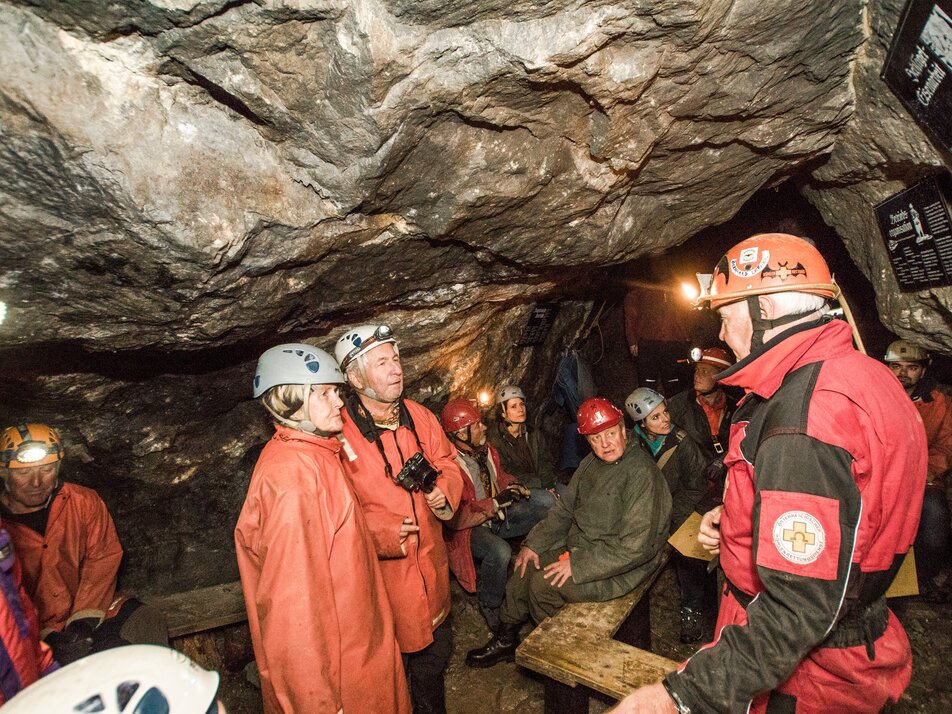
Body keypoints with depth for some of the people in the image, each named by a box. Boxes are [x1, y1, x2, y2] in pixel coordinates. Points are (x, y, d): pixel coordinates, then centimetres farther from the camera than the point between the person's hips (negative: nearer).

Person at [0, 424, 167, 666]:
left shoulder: (84, 502, -4)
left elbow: (103, 557, -6)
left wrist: (83, 622, -15)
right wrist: (48, 637, -18)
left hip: (91, 612, 3)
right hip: (32, 634, -2)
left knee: (147, 622, -20)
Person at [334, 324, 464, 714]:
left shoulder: (419, 417, 0)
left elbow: (447, 461, 12)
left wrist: (445, 489, -7)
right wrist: (377, 532, -25)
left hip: (430, 563, 6)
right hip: (380, 571, -6)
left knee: (435, 654, 27)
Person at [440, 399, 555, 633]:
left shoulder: (483, 448, -1)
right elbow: (454, 517, -29)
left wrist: (511, 486, -5)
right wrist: (494, 504, -24)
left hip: (499, 513, 7)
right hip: (470, 527, -7)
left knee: (551, 516, -9)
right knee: (499, 552, -35)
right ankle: (489, 605, -4)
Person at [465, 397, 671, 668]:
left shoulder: (641, 473, -24)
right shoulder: (591, 464, 3)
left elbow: (636, 546, -27)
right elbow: (564, 509, 11)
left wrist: (577, 564, -24)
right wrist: (534, 543, -1)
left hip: (619, 568, -8)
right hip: (578, 547, 8)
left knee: (543, 583, -18)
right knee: (526, 564, 0)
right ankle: (505, 639, 20)